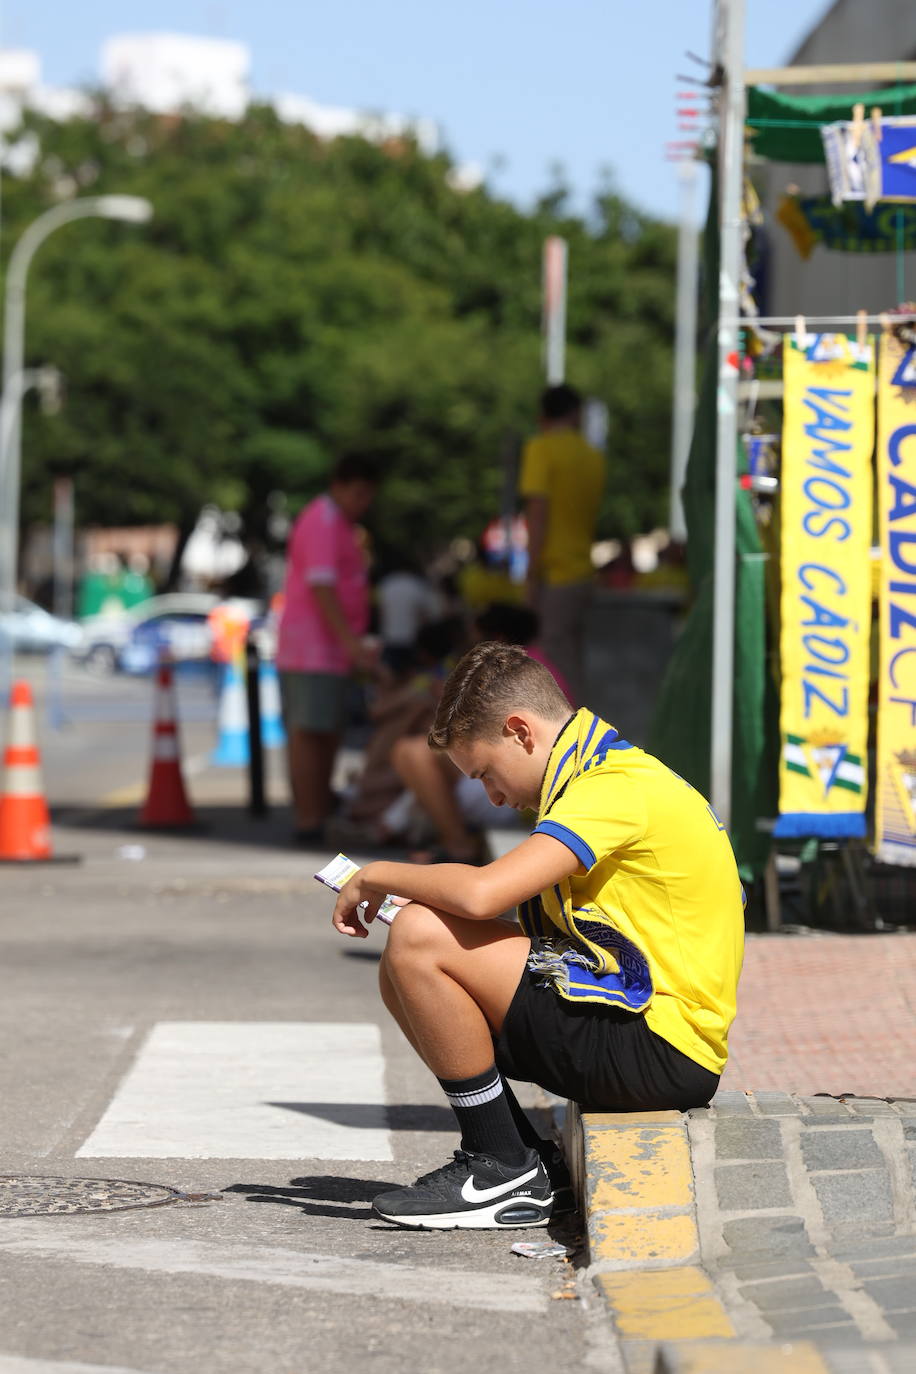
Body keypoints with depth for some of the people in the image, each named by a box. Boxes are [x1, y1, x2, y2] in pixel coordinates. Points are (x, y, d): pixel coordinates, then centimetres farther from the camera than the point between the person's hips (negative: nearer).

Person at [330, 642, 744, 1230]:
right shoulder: (617, 772, 17)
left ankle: (503, 1170, -7)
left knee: (420, 940, -17)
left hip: (662, 1052, -10)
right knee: (404, 972, 11)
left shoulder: (616, 790, -16)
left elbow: (480, 893, -27)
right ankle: (530, 1164, 10)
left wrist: (377, 875, -9)